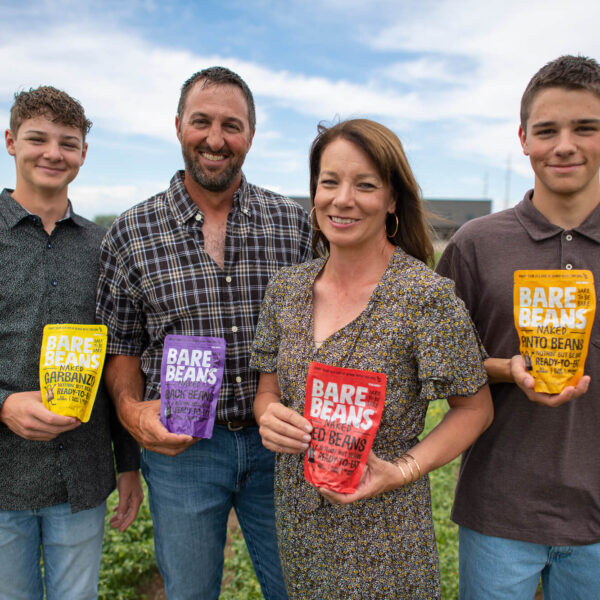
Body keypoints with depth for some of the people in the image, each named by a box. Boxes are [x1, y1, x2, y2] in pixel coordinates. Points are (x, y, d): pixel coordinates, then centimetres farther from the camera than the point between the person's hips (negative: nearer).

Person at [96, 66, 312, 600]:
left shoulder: (295, 223, -2)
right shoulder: (132, 233, -3)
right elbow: (121, 345, 4)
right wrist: (132, 410, -12)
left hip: (276, 442, 1)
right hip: (179, 446, 0)